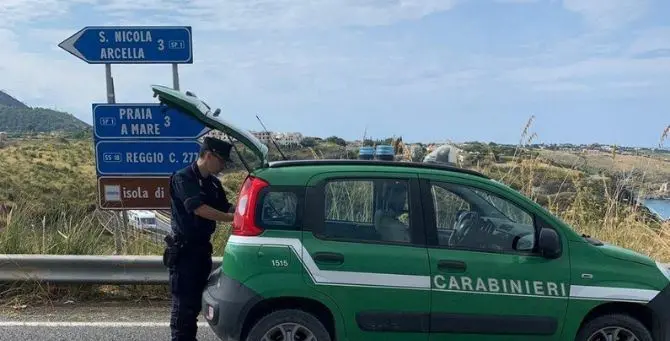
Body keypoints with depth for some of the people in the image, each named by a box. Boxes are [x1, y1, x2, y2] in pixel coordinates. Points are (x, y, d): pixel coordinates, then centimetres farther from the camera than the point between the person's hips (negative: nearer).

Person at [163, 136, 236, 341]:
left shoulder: (213, 183, 11)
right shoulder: (183, 178, -15)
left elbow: (225, 208, 10)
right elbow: (198, 208, -27)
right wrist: (232, 217, -29)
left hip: (202, 247, 8)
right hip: (184, 249, -8)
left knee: (196, 300, 14)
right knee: (183, 302, -5)